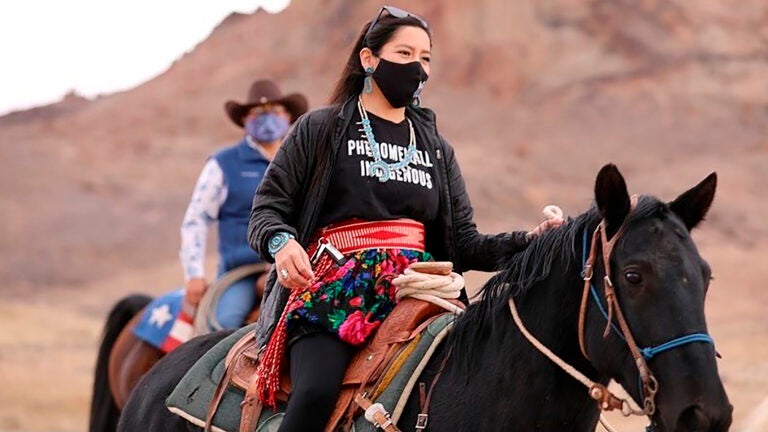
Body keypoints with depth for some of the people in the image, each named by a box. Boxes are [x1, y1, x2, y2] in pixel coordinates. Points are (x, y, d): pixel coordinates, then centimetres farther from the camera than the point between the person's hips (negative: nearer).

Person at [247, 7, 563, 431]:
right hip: (332, 291, -4)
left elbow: (465, 243, 18)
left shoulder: (436, 149, 22)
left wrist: (529, 241, 0)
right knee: (316, 393, -33)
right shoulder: (320, 129, 10)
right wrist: (281, 242, -16)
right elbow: (267, 208, 7)